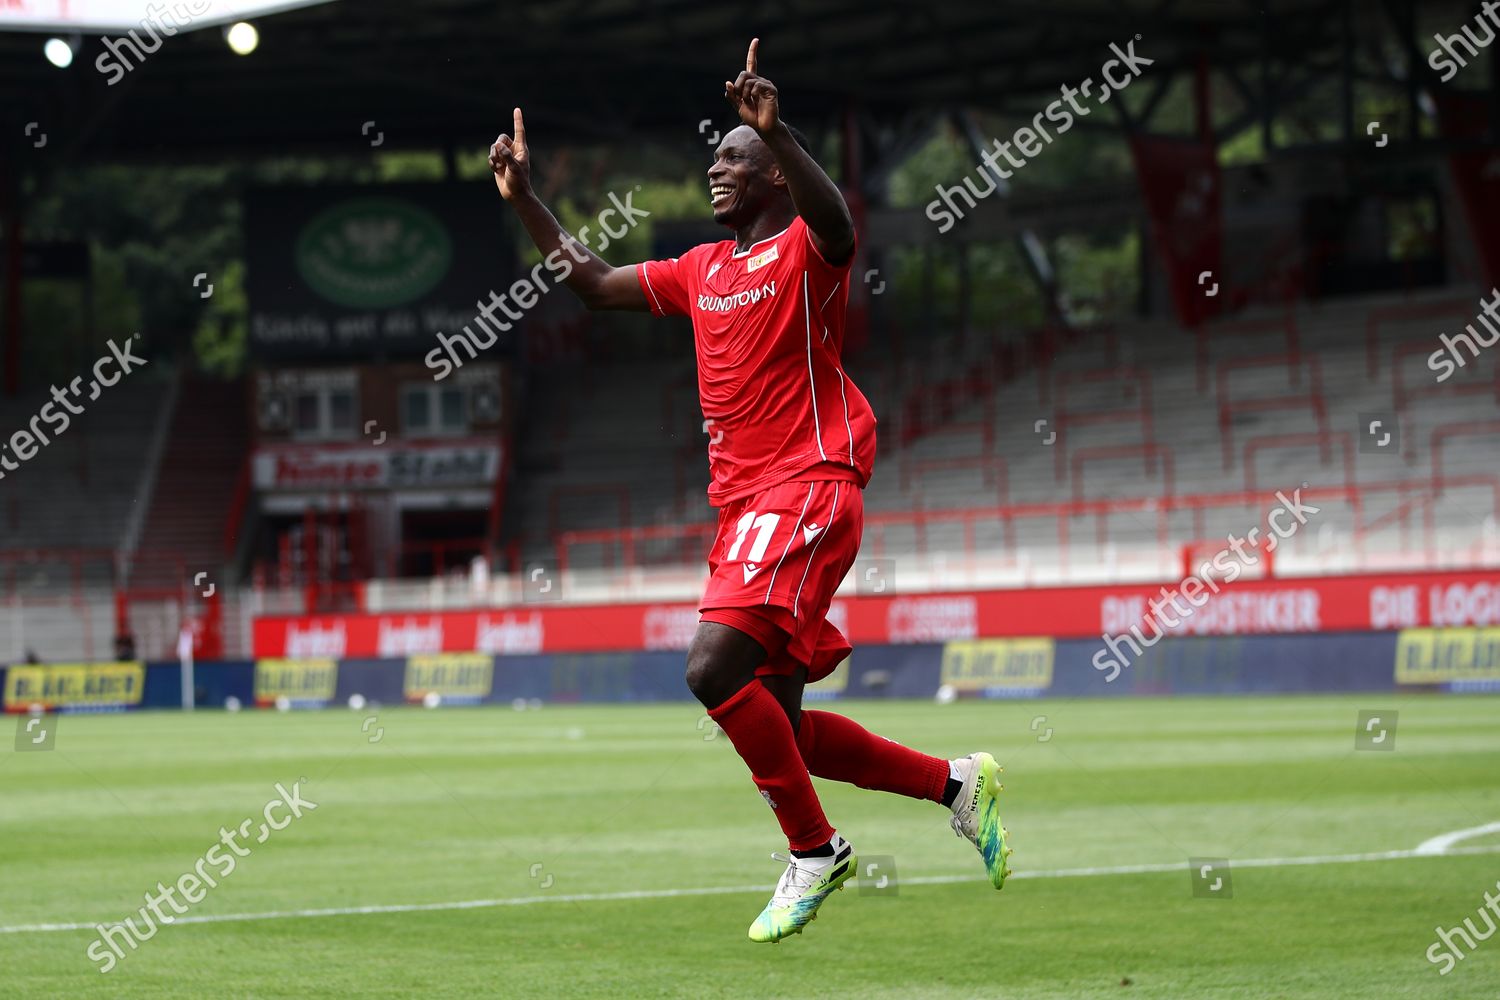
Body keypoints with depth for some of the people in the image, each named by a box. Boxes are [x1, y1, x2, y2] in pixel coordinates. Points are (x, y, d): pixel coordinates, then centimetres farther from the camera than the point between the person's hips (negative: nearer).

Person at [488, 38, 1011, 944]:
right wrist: (525, 199, 21)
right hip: (744, 503, 9)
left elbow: (835, 224, -29)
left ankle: (814, 850, -10)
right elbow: (594, 283, 28)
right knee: (776, 726, 5)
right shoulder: (702, 271, 19)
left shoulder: (804, 252, -4)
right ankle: (956, 782, 19)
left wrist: (778, 130, -43)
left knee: (716, 667, -24)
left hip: (807, 489, -9)